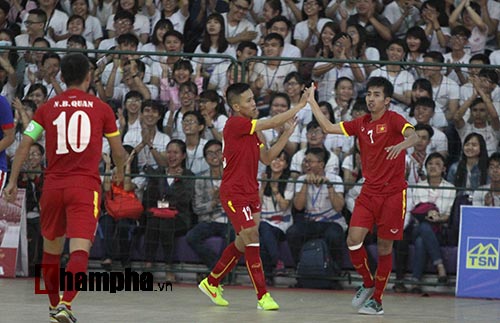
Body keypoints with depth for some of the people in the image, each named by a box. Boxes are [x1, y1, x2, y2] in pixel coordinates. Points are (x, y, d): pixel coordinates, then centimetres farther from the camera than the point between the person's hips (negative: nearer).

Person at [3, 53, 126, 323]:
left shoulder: (48, 107, 8)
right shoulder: (101, 108, 4)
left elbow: (24, 144, 2)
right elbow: (118, 153, 10)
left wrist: (12, 182, 5)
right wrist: (120, 173, 30)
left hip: (53, 184, 3)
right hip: (85, 185, -3)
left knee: (51, 246, 21)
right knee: (80, 249, -11)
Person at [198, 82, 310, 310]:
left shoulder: (251, 129, 13)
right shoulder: (235, 124, -15)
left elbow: (266, 158, 14)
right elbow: (272, 123, -20)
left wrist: (287, 135, 6)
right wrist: (300, 106, -16)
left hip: (250, 192, 9)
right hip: (234, 193, -9)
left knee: (243, 243, 14)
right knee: (252, 237, -13)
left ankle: (211, 282, 29)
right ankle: (262, 296, -12)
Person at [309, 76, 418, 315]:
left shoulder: (394, 120, -7)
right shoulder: (361, 124, 10)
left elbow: (413, 136, -25)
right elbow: (328, 128, 15)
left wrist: (401, 145, -47)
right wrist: (312, 102, 11)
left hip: (393, 192, -5)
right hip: (369, 192, 5)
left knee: (384, 247, 1)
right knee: (353, 239, -9)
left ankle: (376, 300, 12)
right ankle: (368, 284, 15)